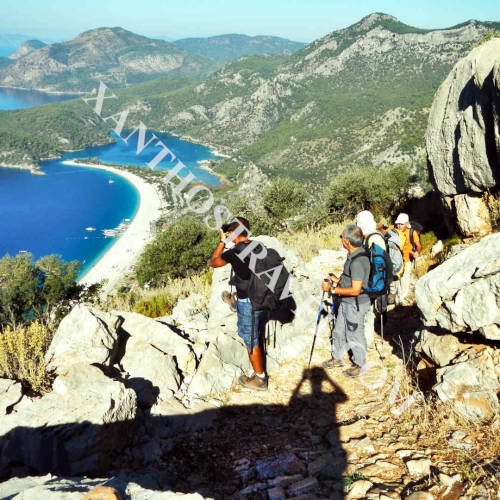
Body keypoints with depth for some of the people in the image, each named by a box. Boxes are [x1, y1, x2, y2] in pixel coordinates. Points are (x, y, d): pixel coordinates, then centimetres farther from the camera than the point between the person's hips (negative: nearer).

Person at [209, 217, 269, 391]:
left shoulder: (235, 252, -20)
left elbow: (213, 262, -3)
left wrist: (222, 242, 6)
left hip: (248, 303, -7)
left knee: (251, 342, 6)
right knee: (257, 339, 25)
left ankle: (260, 379, 17)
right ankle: (260, 373, 41)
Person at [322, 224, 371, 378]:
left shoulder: (358, 261, -29)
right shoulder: (353, 255, 3)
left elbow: (355, 290, -29)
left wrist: (332, 289, -23)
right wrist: (339, 280, 6)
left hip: (356, 304, -10)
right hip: (346, 302, 10)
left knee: (355, 335, 8)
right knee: (338, 331, 22)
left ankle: (359, 364, 27)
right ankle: (337, 358, 40)